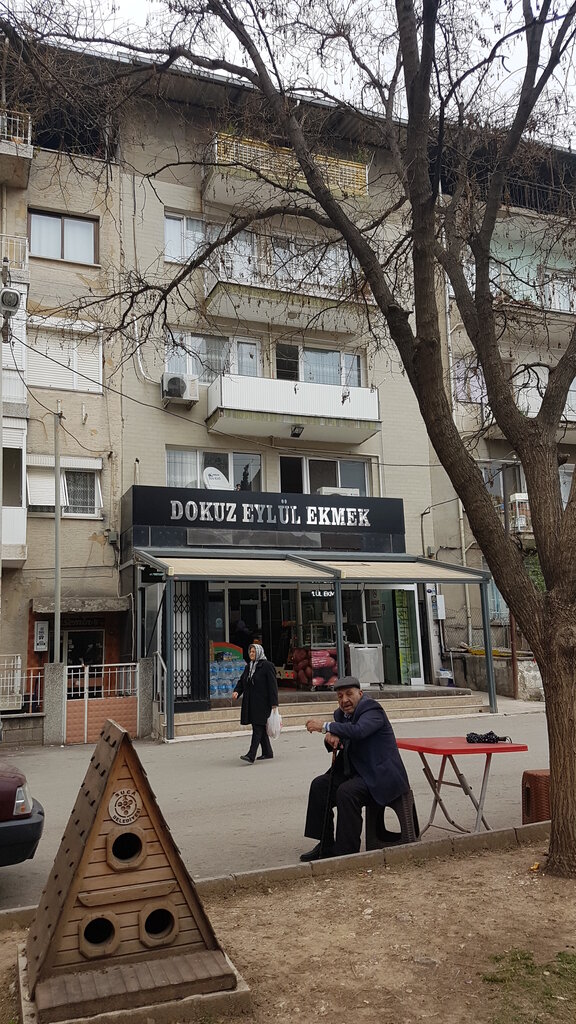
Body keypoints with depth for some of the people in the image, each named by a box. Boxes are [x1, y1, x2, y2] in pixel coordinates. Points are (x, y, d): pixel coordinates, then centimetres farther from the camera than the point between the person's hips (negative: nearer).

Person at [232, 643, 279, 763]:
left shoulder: (267, 666, -9)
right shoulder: (248, 667, 14)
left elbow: (273, 685, -12)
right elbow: (241, 681, 15)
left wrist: (274, 703, -16)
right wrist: (237, 691, -6)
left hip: (262, 703, -8)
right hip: (250, 703, 8)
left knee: (258, 728, -10)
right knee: (260, 728, 13)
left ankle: (251, 756, -16)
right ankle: (268, 753, 24)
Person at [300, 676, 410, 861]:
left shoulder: (372, 709, -15)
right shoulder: (341, 713, 11)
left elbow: (358, 731, -34)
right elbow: (333, 746, 14)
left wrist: (325, 726, -28)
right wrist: (330, 737, -12)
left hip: (380, 774, -9)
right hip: (355, 770, 9)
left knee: (346, 792, -30)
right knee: (319, 785, -5)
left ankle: (347, 852, -19)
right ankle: (325, 846, 4)